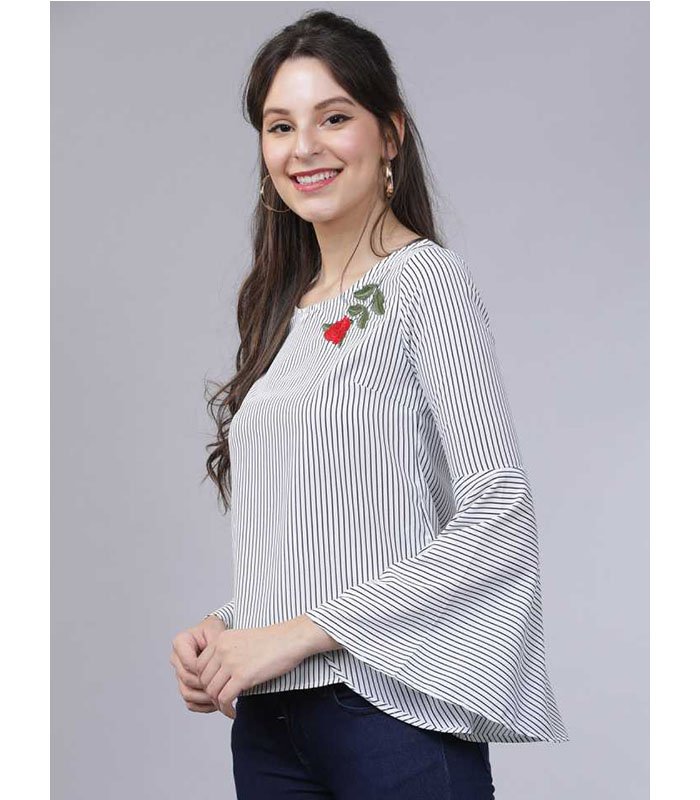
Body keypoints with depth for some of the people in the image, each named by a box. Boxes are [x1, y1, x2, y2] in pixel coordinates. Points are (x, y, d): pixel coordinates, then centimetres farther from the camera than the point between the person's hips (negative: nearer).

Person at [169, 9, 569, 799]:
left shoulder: (427, 280, -7)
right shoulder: (285, 308, 12)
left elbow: (500, 522, -16)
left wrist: (300, 632, -16)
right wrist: (222, 628, -1)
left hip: (390, 713, -6)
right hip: (268, 718, 6)